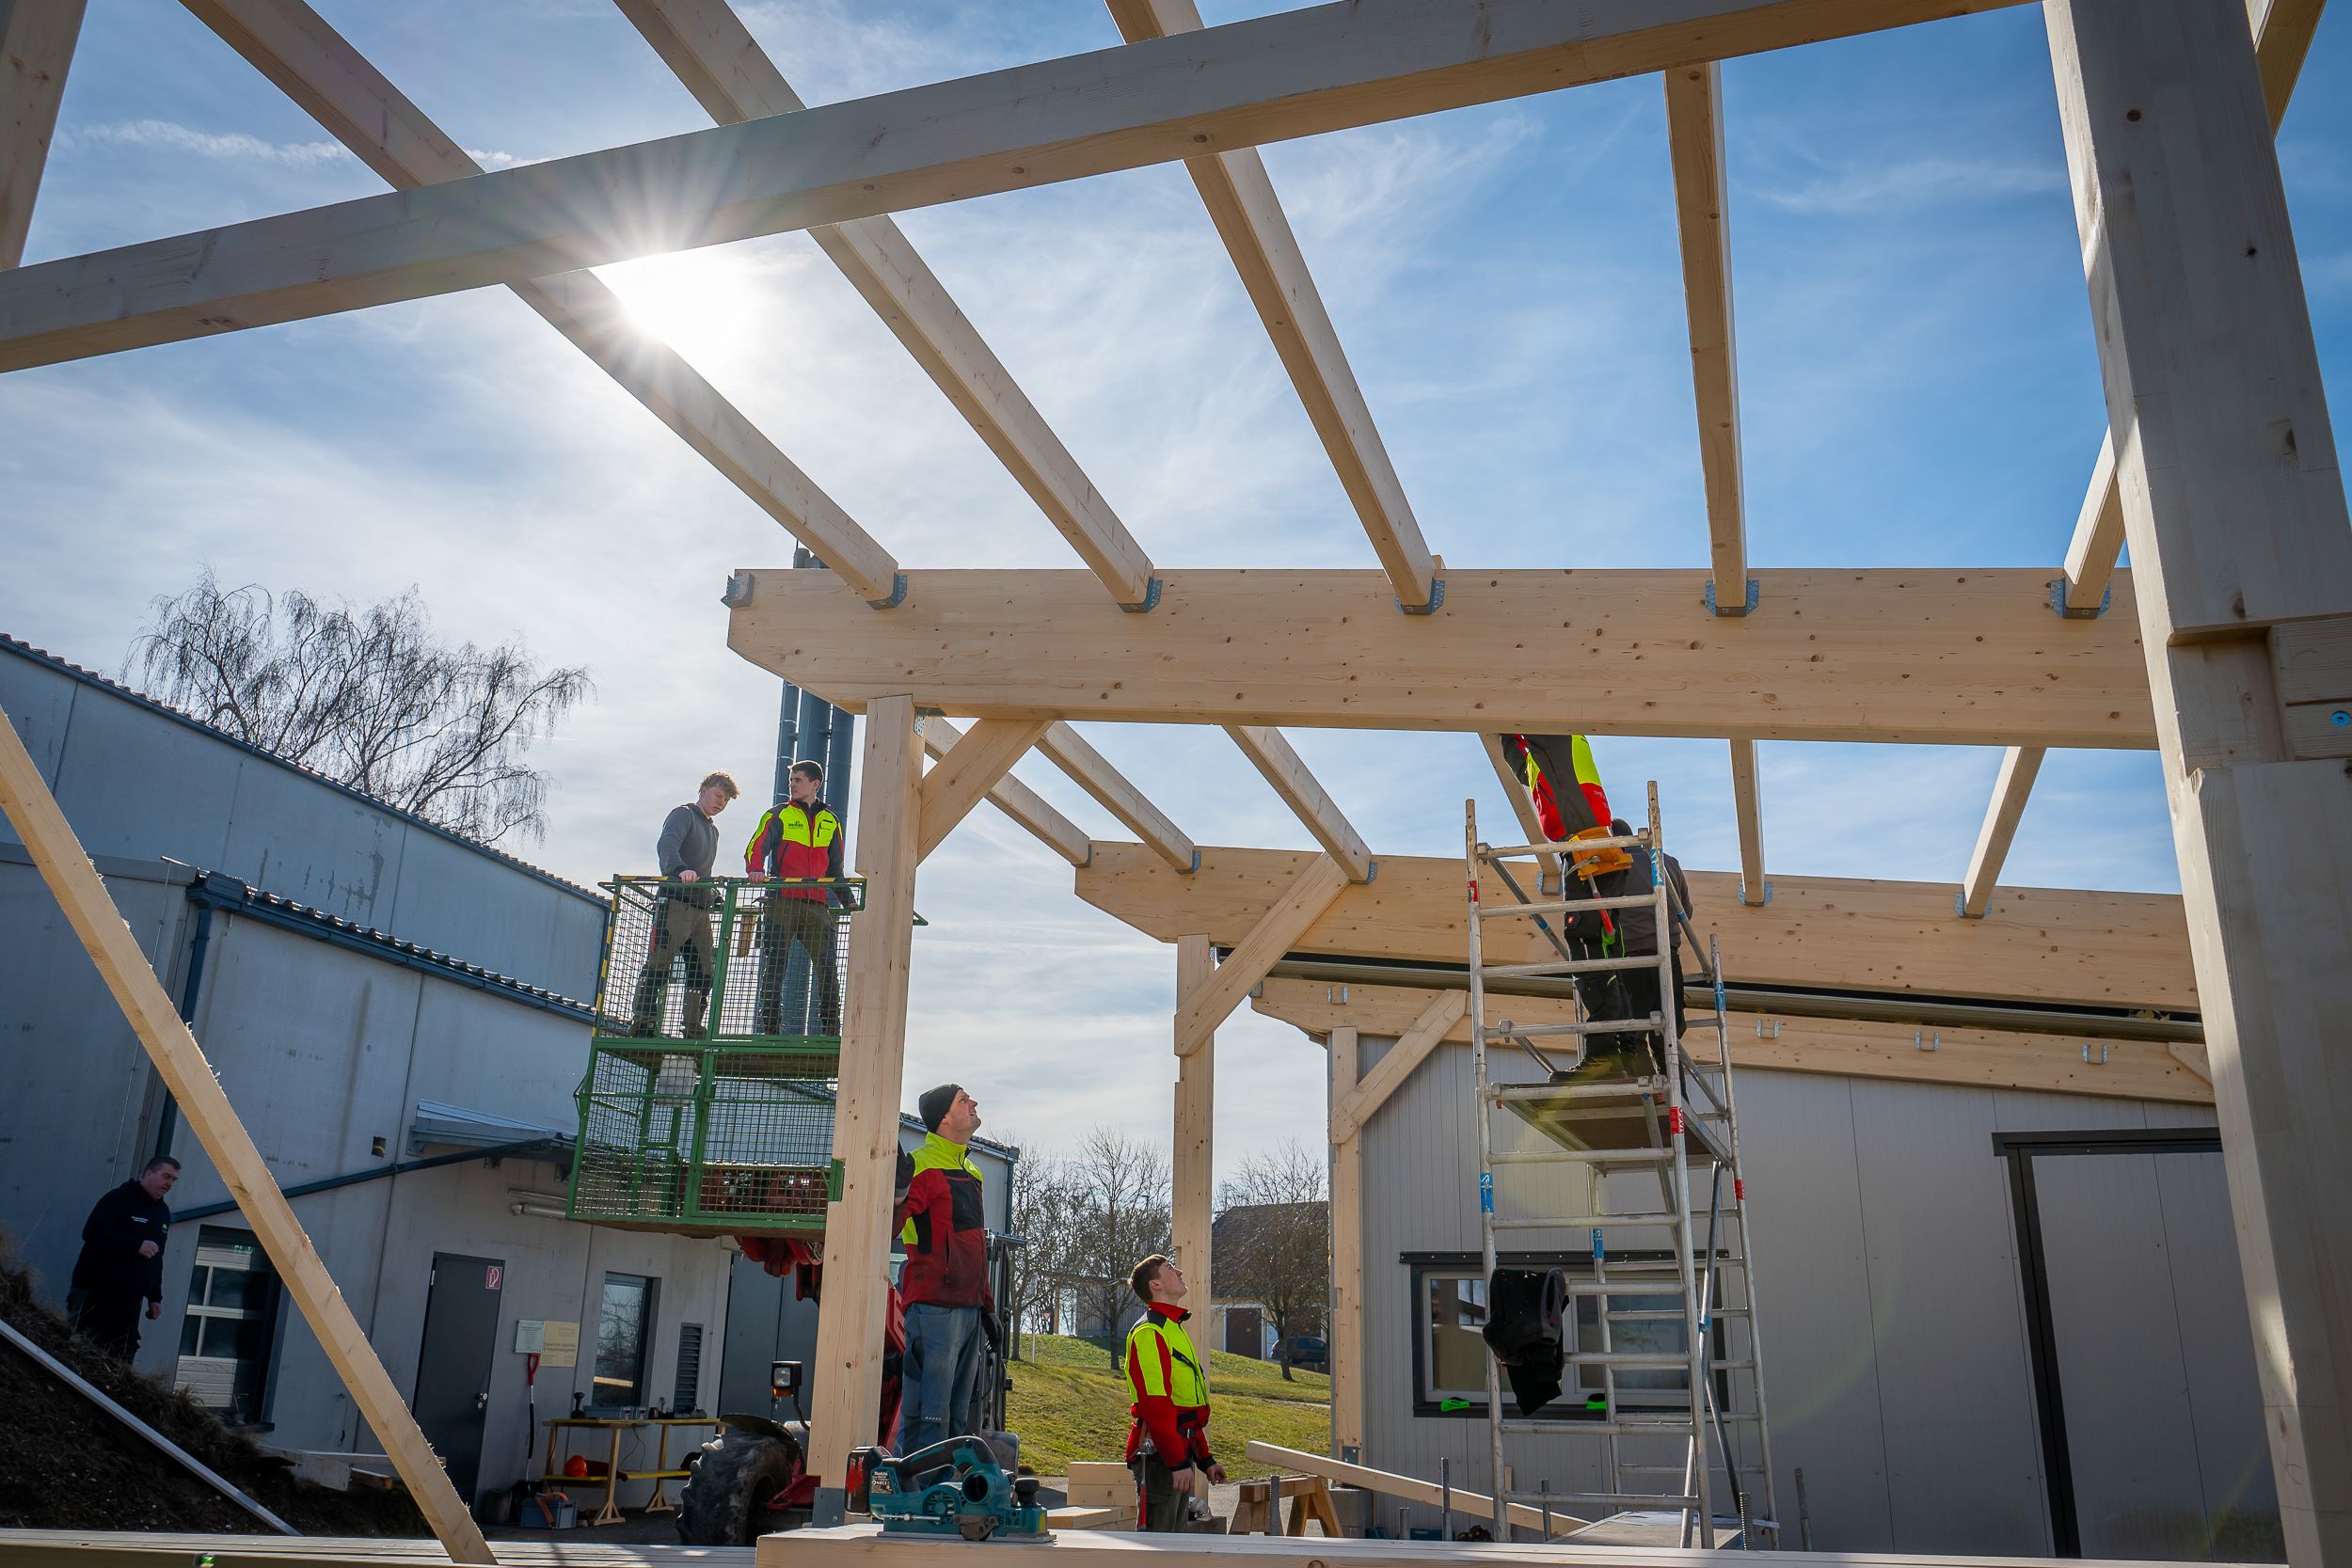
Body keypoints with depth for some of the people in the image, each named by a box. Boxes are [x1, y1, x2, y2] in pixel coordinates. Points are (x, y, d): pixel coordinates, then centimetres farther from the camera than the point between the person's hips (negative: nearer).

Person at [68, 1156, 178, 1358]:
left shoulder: (163, 1212, 15)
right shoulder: (121, 1197, -7)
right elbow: (92, 1232, -19)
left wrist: (154, 1297, 15)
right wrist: (136, 1245, -25)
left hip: (129, 1301, 6)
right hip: (95, 1295, -6)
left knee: (120, 1362, -1)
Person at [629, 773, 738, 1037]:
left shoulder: (713, 830, 28)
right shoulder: (683, 815, 2)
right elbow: (666, 845, -19)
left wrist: (714, 897, 16)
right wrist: (680, 869, -37)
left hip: (700, 909, 8)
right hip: (675, 903, -8)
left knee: (703, 974, 4)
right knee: (658, 966, -9)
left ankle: (693, 1031, 7)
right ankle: (643, 1024, -8)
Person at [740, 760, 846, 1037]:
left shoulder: (830, 822, 19)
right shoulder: (778, 815, 10)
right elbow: (756, 847, -5)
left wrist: (848, 900, 17)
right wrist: (755, 869, -26)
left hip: (817, 906, 2)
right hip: (782, 902, -2)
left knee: (826, 967, -5)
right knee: (775, 966, -2)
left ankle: (831, 1028, -2)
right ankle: (769, 1026, 3)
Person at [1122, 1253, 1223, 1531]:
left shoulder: (1174, 1328, 20)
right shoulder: (1149, 1331, -13)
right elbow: (1155, 1404, -22)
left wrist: (1204, 1459, 22)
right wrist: (1178, 1462, -25)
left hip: (1179, 1450, 10)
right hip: (1159, 1455, -10)